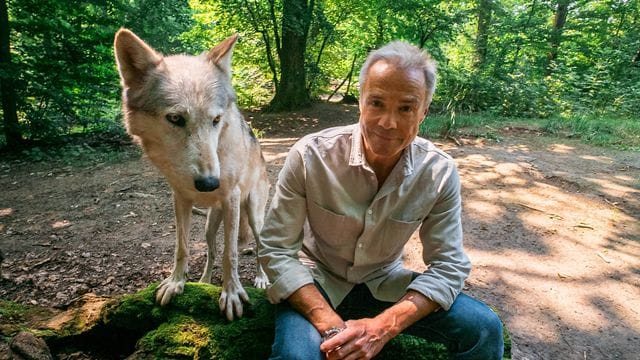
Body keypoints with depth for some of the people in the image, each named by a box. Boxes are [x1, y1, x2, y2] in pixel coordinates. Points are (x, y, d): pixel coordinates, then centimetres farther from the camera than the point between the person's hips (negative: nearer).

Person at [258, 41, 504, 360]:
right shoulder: (310, 156, -22)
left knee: (484, 329, -13)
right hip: (314, 284, -2)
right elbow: (276, 250, -17)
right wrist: (331, 325, -29)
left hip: (385, 285, 3)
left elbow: (448, 267, -11)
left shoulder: (440, 173, -15)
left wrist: (383, 327, -26)